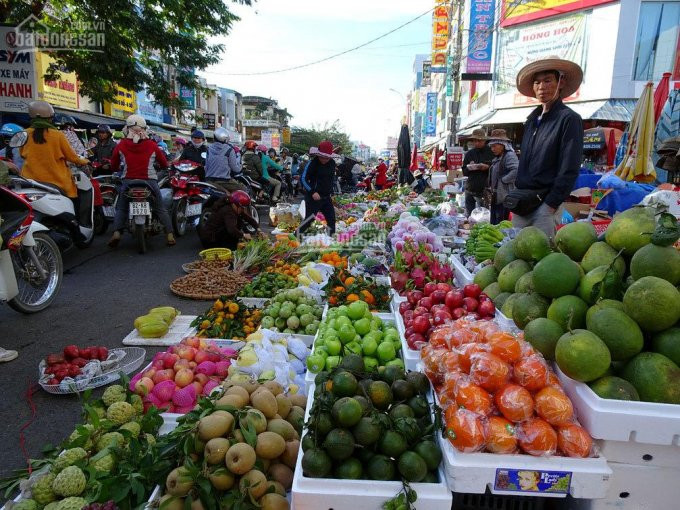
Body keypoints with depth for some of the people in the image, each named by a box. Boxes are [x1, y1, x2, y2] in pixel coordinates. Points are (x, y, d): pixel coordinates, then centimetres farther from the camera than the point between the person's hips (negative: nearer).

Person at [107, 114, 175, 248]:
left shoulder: (121, 145, 2)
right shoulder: (152, 145, 0)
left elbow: (113, 166, 9)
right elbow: (164, 164, 8)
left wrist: (119, 169, 31)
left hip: (128, 181, 1)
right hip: (149, 181, 0)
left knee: (121, 209, 15)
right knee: (161, 209, 10)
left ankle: (116, 233, -2)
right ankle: (169, 235, 4)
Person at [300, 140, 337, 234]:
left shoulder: (332, 163, 5)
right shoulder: (312, 163, -13)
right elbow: (303, 179, -15)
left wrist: (331, 191, 16)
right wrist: (313, 192, -25)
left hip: (326, 197, 6)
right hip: (313, 197, -6)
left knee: (331, 219, 9)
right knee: (309, 219, -6)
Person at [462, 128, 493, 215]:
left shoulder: (491, 153, -1)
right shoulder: (469, 154, 11)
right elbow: (464, 172, 11)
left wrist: (488, 167, -18)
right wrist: (468, 168, -10)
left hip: (484, 191, -4)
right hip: (470, 189, 4)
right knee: (469, 215, 8)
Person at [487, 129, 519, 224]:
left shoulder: (510, 155, -12)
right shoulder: (497, 158, 18)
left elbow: (516, 171, -28)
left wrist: (503, 180, -20)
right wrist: (491, 187, 12)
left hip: (504, 197, -10)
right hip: (496, 197, 10)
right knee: (494, 223, 13)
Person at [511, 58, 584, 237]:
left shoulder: (569, 119, -6)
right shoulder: (533, 119, 15)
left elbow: (569, 169, -12)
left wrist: (551, 204, -15)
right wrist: (516, 195, 12)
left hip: (545, 204, -7)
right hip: (522, 203, 7)